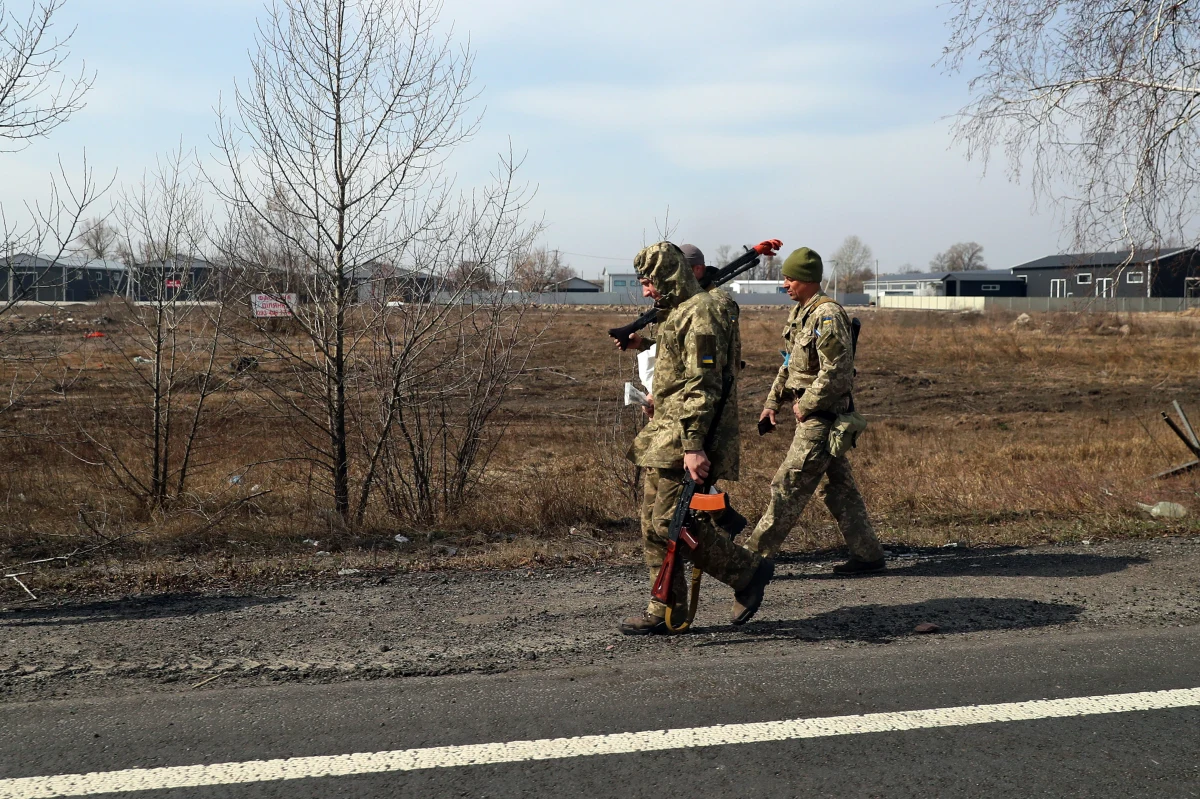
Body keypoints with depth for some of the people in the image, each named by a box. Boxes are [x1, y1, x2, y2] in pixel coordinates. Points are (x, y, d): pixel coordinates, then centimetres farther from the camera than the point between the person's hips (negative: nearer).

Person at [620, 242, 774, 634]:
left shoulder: (698, 314, -14)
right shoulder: (678, 314, 19)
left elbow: (703, 387, -22)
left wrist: (692, 446, -26)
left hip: (683, 442, -11)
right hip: (665, 440, 11)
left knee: (671, 522, -12)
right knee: (653, 522, 9)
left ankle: (749, 571, 3)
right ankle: (665, 611, 16)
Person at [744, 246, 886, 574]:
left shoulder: (827, 315, -17)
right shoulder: (799, 313, 14)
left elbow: (836, 370, -23)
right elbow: (790, 364, 23)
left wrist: (806, 405, -16)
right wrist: (773, 401, 16)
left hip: (821, 416, -10)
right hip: (813, 415, 10)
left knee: (788, 486, -6)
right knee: (840, 488, 13)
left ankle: (756, 555, -1)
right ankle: (867, 554, 20)